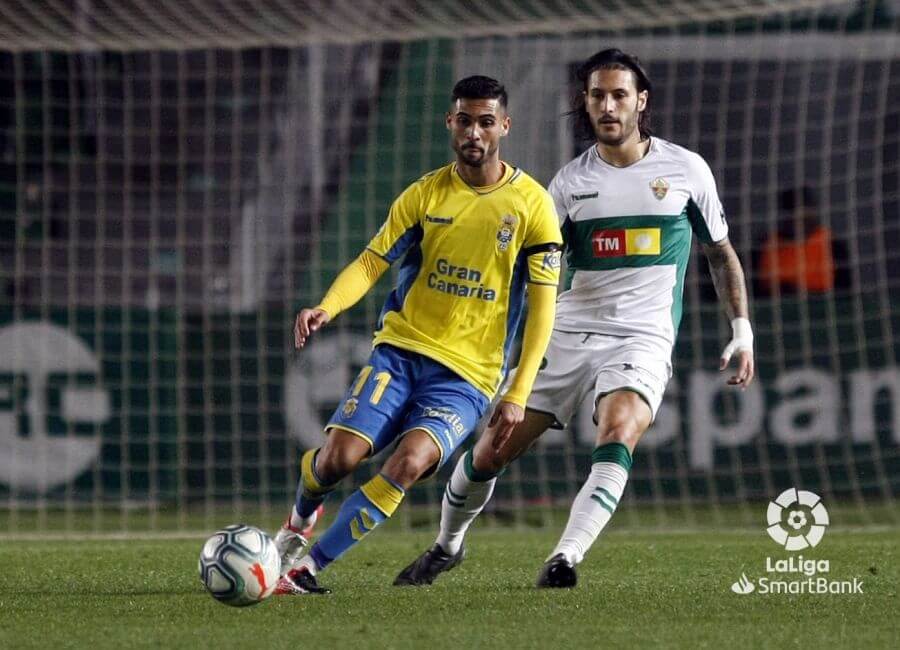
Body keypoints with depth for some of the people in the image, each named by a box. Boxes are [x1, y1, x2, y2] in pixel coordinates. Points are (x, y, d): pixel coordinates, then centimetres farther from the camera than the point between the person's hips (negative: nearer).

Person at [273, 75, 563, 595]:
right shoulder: (425, 195, 5)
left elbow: (543, 303, -2)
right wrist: (326, 308, -20)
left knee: (410, 461, -27)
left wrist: (518, 394, -9)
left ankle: (309, 565, -17)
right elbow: (373, 261, 2)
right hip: (401, 349, 2)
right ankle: (301, 520, 19)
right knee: (341, 454, -17)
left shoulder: (531, 204, -2)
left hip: (469, 374, -2)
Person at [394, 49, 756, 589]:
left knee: (618, 432, -33)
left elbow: (721, 253, 14)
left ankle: (567, 558, -38)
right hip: (568, 335, 2)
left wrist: (742, 332, 8)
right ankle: (448, 545, 28)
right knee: (492, 450, 1)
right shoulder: (571, 180, 5)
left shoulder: (685, 169, 2)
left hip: (643, 338, -2)